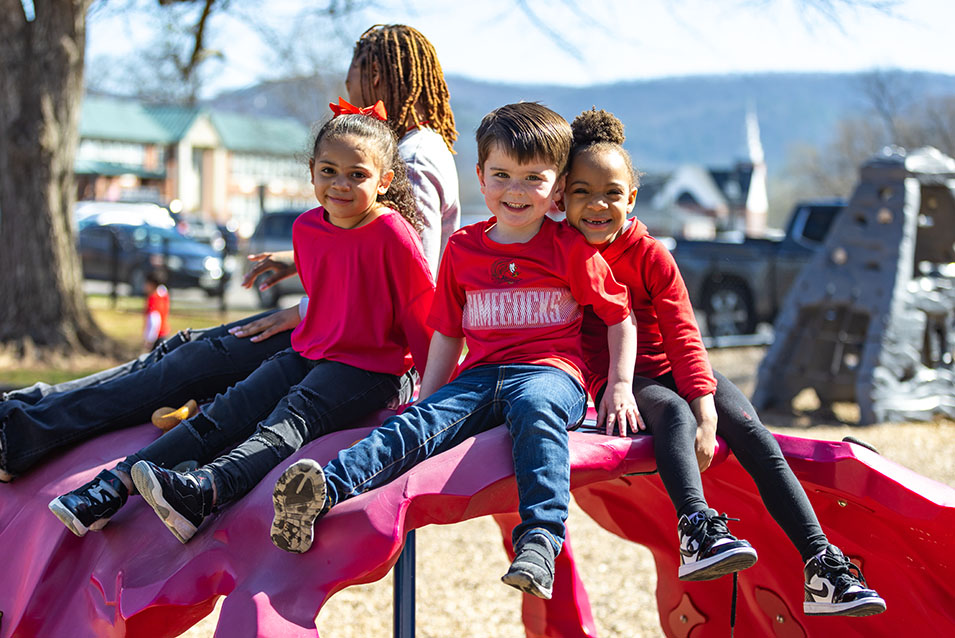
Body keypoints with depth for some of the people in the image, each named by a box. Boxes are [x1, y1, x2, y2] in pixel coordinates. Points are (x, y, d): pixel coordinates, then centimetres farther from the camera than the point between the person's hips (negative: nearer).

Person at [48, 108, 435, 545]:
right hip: (308, 354, 7)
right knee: (223, 414, -9)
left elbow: (423, 314, -10)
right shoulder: (307, 228, 6)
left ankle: (202, 491, -58)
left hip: (368, 370, -7)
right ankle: (115, 484, -20)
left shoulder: (391, 233, -14)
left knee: (289, 421, -31)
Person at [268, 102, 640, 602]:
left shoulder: (572, 249, 5)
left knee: (533, 409, -40)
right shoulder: (462, 249, 15)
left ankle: (539, 541, -53)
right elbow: (448, 334, 21)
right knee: (416, 423, -24)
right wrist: (426, 397, 14)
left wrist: (619, 387, 1)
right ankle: (324, 492, -47)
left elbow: (620, 317, 10)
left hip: (551, 373, -3)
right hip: (481, 374, 4)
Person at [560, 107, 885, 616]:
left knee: (756, 438, -18)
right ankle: (698, 533, -55)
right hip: (619, 383, -2)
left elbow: (683, 337, -10)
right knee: (673, 411, -35)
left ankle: (822, 567, -23)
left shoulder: (650, 256, -5)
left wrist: (706, 411, -23)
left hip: (674, 369, 2)